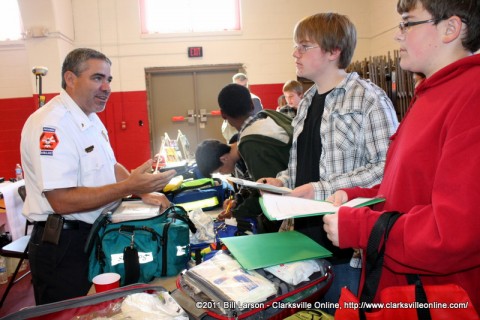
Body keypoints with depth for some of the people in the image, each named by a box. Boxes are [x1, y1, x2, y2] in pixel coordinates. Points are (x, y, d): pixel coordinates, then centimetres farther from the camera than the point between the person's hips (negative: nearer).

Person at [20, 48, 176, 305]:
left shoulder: (91, 119, 8)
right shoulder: (50, 124, -22)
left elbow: (110, 165, 17)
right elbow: (61, 201, -28)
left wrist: (142, 193, 2)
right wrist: (129, 186, -30)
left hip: (94, 235, 9)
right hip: (61, 245, -9)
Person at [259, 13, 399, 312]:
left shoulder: (368, 98, -11)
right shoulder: (307, 101, 13)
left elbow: (387, 167, -19)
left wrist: (322, 190, -22)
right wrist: (282, 180, 4)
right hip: (307, 237, 7)